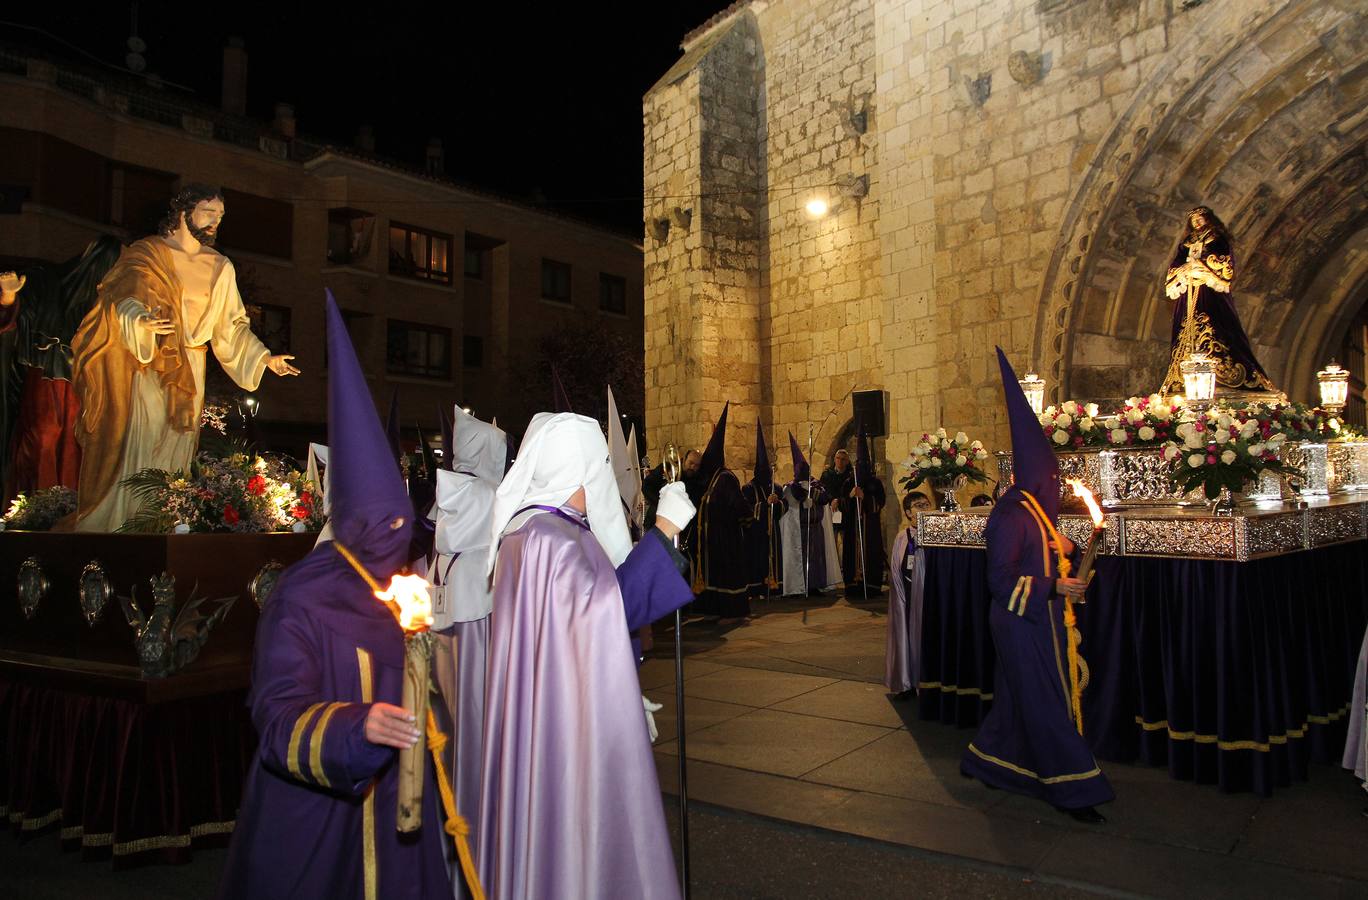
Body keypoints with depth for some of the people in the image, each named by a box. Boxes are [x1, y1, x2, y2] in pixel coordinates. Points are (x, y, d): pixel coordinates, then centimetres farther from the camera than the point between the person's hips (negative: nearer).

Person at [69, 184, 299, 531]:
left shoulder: (220, 267, 11)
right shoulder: (145, 253, 0)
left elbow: (232, 324, 15)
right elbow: (123, 298, -13)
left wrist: (265, 358, 7)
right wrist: (141, 321, -35)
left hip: (189, 372, 4)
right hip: (146, 367, -3)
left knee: (175, 451, 5)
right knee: (135, 448, -8)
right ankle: (117, 524, -1)